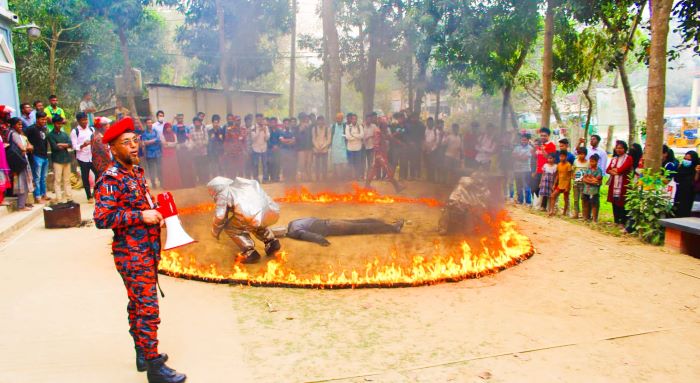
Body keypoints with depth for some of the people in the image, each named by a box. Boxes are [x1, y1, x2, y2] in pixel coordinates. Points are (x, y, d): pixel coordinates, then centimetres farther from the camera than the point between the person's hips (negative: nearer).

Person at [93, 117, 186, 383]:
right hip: (132, 254, -9)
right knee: (147, 310, -5)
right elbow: (101, 218, -23)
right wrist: (141, 215, -23)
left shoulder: (137, 171, 12)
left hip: (147, 251, 9)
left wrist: (156, 214, 7)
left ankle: (143, 354, 32)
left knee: (138, 306, 19)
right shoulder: (110, 179, -15)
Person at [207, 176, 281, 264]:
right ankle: (271, 243, 20)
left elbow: (219, 216, 10)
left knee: (230, 228, 20)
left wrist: (215, 232, 30)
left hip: (254, 216, -7)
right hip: (273, 213, 7)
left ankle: (250, 252, 8)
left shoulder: (223, 193, 18)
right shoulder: (249, 183, 38)